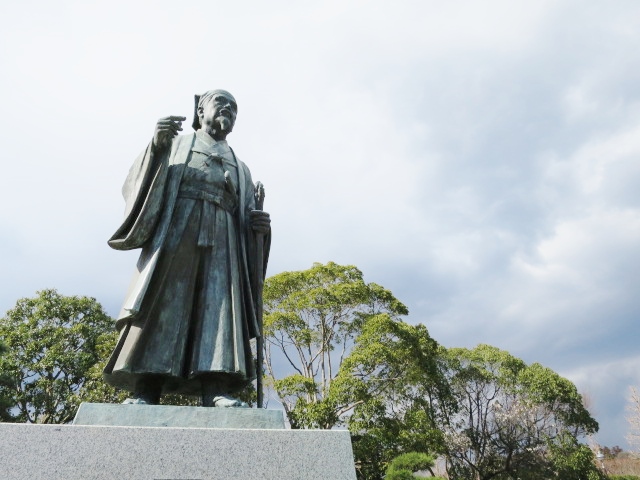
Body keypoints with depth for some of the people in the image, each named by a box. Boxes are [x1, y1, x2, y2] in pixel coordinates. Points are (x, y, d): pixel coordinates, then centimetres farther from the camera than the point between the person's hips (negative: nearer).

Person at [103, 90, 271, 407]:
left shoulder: (240, 168, 30)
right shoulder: (176, 144, 24)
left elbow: (247, 223, 23)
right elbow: (142, 181, 7)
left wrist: (259, 225, -1)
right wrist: (157, 145, -12)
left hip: (221, 241, 2)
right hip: (175, 229, -2)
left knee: (219, 309, -15)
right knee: (161, 308, -13)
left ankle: (216, 390, -23)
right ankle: (144, 390, -15)